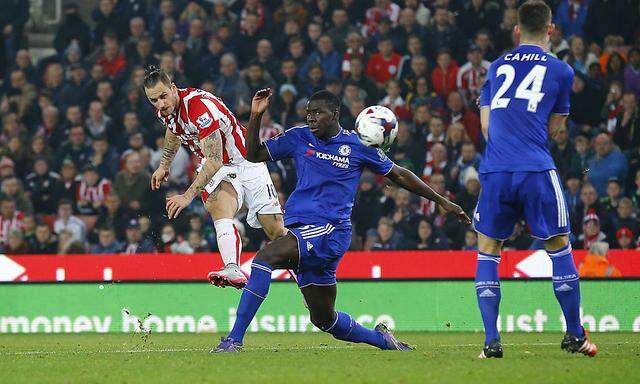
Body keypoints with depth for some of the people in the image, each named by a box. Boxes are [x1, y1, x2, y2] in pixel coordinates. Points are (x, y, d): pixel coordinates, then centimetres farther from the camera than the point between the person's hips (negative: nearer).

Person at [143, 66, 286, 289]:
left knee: (276, 232, -4)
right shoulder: (165, 110, -6)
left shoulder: (199, 106, -32)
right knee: (220, 212, -27)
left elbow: (214, 161, -34)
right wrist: (164, 165, 33)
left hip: (246, 163, -5)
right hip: (217, 169, 5)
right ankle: (233, 270, -49)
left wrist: (188, 196, -36)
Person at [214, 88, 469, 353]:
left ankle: (234, 339, -30)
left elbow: (398, 175, 15)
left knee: (264, 257, -28)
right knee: (324, 319, 10)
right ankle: (381, 339, 36)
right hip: (301, 228, 5)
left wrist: (443, 202, 19)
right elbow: (253, 155, 13)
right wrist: (256, 115, -2)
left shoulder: (357, 145, 4)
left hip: (330, 230, -5)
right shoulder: (299, 138, 12)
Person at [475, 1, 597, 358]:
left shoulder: (497, 67, 17)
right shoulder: (561, 70, 9)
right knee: (559, 246, 12)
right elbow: (553, 127, 16)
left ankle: (492, 340, 1)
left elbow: (487, 124, 16)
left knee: (488, 251, 12)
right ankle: (575, 335, 17)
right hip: (537, 169, -2)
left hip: (495, 171, 2)